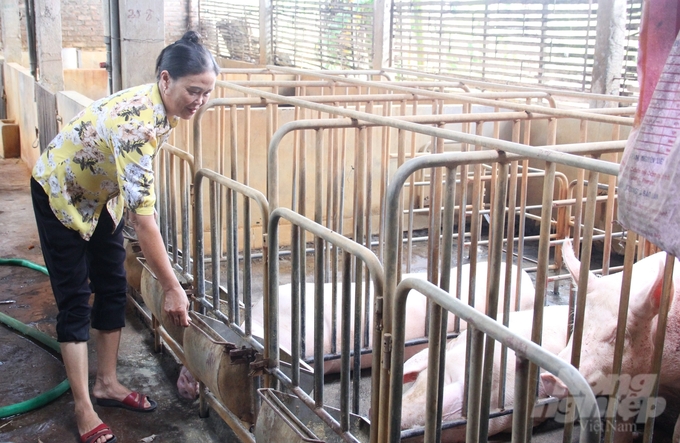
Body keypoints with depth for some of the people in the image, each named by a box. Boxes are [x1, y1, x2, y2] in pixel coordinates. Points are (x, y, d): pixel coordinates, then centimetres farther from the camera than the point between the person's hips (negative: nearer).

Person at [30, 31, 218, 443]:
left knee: (113, 288, 9)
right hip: (60, 193, -8)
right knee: (75, 300, -4)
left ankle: (107, 383, 23)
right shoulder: (135, 123, -39)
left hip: (101, 194, 8)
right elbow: (143, 217, -39)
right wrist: (173, 288, -34)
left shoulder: (163, 107, -13)